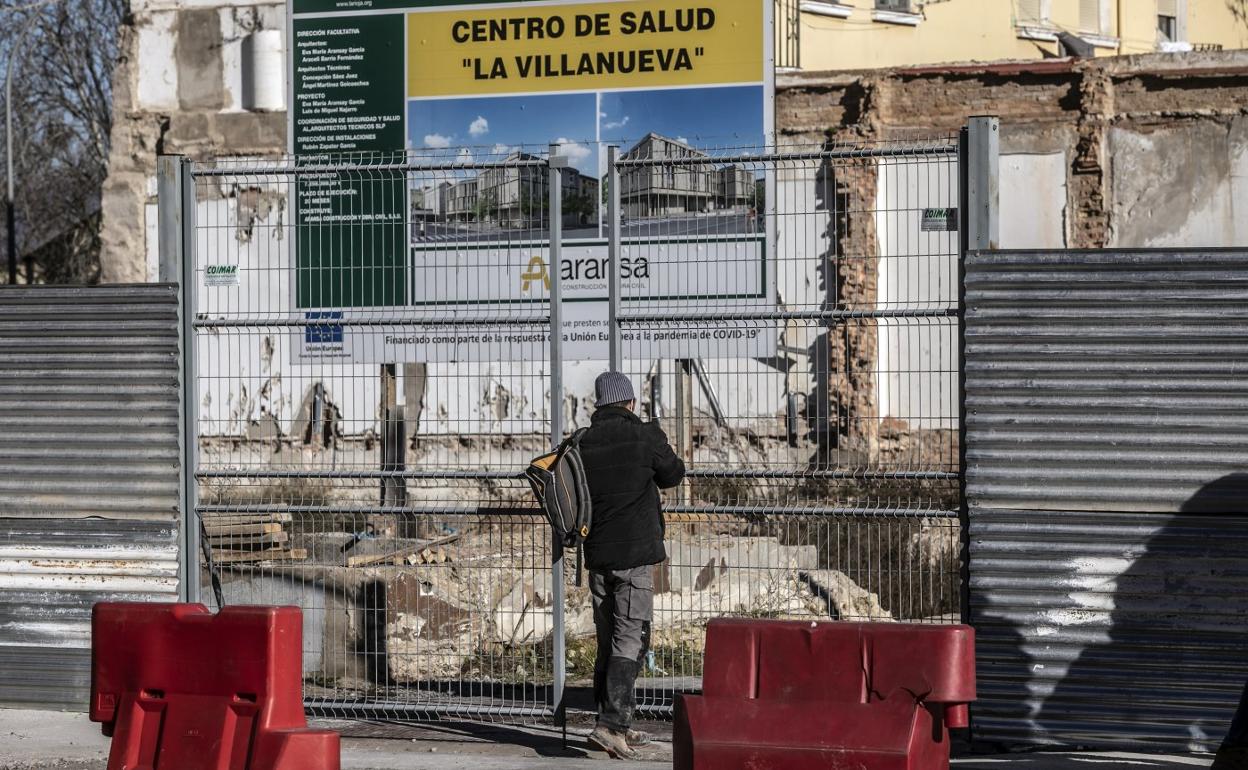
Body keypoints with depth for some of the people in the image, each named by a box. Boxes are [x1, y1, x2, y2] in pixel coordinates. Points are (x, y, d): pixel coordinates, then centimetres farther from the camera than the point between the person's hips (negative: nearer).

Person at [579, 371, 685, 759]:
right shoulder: (645, 435, -8)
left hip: (597, 555, 5)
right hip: (636, 553, -5)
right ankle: (611, 724, -17)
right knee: (630, 640, -6)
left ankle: (617, 726, 17)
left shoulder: (584, 443, 3)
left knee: (608, 642, 13)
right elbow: (673, 473, 7)